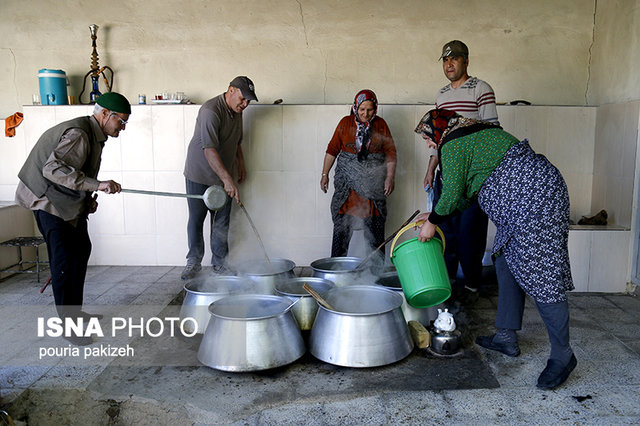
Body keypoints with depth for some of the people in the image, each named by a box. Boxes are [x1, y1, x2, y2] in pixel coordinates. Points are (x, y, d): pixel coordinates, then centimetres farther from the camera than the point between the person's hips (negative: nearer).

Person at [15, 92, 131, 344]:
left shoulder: (95, 135, 9)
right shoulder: (78, 134, -23)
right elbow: (53, 169, -36)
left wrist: (88, 199, 7)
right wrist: (96, 185, -43)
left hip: (70, 200, 11)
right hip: (49, 200, -11)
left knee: (81, 250, 15)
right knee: (64, 260, -10)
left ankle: (75, 312, 28)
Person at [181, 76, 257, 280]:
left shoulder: (237, 112, 6)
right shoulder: (211, 110, -22)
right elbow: (209, 149, -32)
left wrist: (241, 166, 21)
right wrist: (227, 179, -38)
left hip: (223, 176, 7)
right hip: (199, 174, -6)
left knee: (222, 222, 7)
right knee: (196, 219, 4)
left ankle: (220, 263, 17)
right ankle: (194, 261, 18)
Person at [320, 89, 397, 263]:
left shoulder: (380, 125, 6)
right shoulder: (345, 123, 5)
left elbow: (390, 152, 7)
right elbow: (332, 149, 9)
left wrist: (390, 177, -2)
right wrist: (325, 174, 6)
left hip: (373, 182, 0)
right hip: (347, 181, 0)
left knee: (375, 228, 0)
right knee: (342, 225, -3)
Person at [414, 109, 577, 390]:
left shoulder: (453, 145, -9)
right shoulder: (475, 135, 22)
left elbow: (451, 195, -9)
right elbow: (465, 193, 24)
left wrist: (433, 223, 6)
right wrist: (435, 215, 25)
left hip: (534, 201, -11)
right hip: (522, 203, 11)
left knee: (540, 276, -7)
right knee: (506, 262, 14)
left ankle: (562, 356, 4)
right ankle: (507, 338, 24)